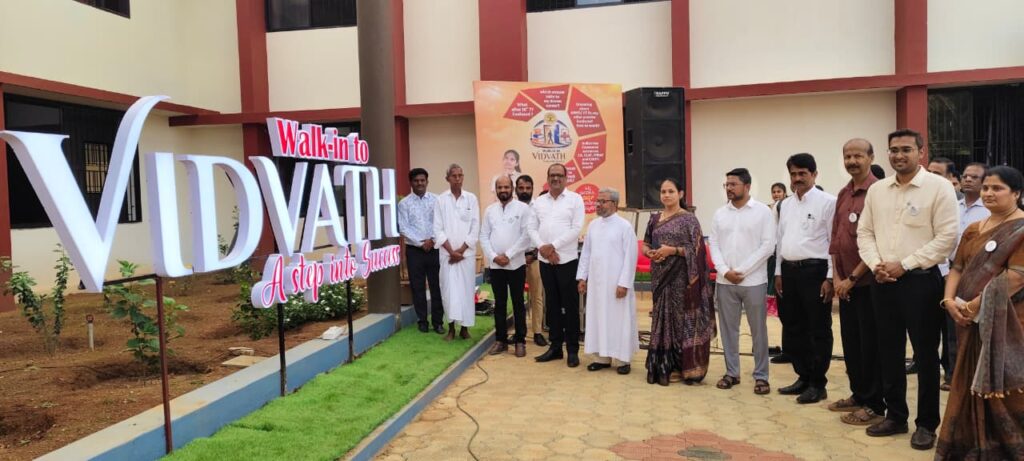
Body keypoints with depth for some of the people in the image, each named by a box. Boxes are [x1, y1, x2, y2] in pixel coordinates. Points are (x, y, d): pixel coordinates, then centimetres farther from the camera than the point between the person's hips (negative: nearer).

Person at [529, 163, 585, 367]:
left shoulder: (575, 199, -2)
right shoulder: (539, 201, 11)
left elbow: (576, 229, -10)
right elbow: (532, 229, 6)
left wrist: (553, 246, -14)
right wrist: (542, 248, -11)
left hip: (568, 260, -4)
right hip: (545, 261, 4)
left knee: (570, 306, 1)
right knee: (552, 305, 11)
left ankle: (573, 350, 10)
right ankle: (555, 346, 21)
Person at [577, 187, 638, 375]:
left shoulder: (625, 226, -7)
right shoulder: (593, 225, 9)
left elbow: (630, 257, -10)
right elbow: (586, 252, 12)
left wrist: (624, 283, -14)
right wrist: (582, 277, 7)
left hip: (616, 282, -5)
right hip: (596, 282, 5)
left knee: (619, 320, 2)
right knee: (598, 318, 9)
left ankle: (622, 359, 12)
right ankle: (602, 357, 19)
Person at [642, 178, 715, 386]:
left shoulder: (689, 219, -3)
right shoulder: (655, 219, 12)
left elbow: (696, 249, -9)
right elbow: (645, 244, 15)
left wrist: (672, 250, -19)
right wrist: (649, 252, -7)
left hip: (681, 277, -4)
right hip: (660, 277, 5)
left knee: (682, 318, -1)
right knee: (662, 317, 7)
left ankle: (685, 366, 9)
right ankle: (660, 366, 13)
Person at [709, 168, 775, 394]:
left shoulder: (763, 211, -2)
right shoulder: (719, 214, 9)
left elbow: (768, 246, -8)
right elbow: (713, 244, 7)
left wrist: (742, 271, -12)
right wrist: (725, 271, -8)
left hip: (753, 281, -3)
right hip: (725, 281, 4)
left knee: (758, 330, 4)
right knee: (728, 328, 9)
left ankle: (761, 376, 14)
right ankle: (731, 372, 20)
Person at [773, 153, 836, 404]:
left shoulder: (827, 202, -7)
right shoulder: (786, 204, 14)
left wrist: (830, 277, -14)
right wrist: (779, 272, 13)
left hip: (814, 271, -7)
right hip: (788, 271, 7)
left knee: (818, 330, 3)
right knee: (792, 328, 13)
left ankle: (817, 384, 14)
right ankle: (803, 376, 27)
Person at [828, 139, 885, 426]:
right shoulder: (843, 194, 11)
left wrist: (852, 278, -12)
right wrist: (837, 276, 4)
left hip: (867, 282, -7)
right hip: (845, 283, 7)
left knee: (870, 344, 2)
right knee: (850, 341, 15)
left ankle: (875, 405, 14)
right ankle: (858, 394, 30)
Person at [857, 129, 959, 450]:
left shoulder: (938, 187, -6)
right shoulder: (877, 190, 9)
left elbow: (946, 238, -12)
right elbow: (864, 232, 11)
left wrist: (905, 265, -15)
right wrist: (875, 263, -6)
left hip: (920, 281, -5)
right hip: (882, 282, 5)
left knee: (925, 355, 4)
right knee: (889, 353, 13)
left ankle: (927, 424, 18)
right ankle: (895, 416, 26)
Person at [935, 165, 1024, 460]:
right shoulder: (973, 230, 14)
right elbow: (958, 267, 12)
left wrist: (973, 306, -18)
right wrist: (950, 300, -6)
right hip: (972, 322, 7)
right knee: (972, 384, 13)